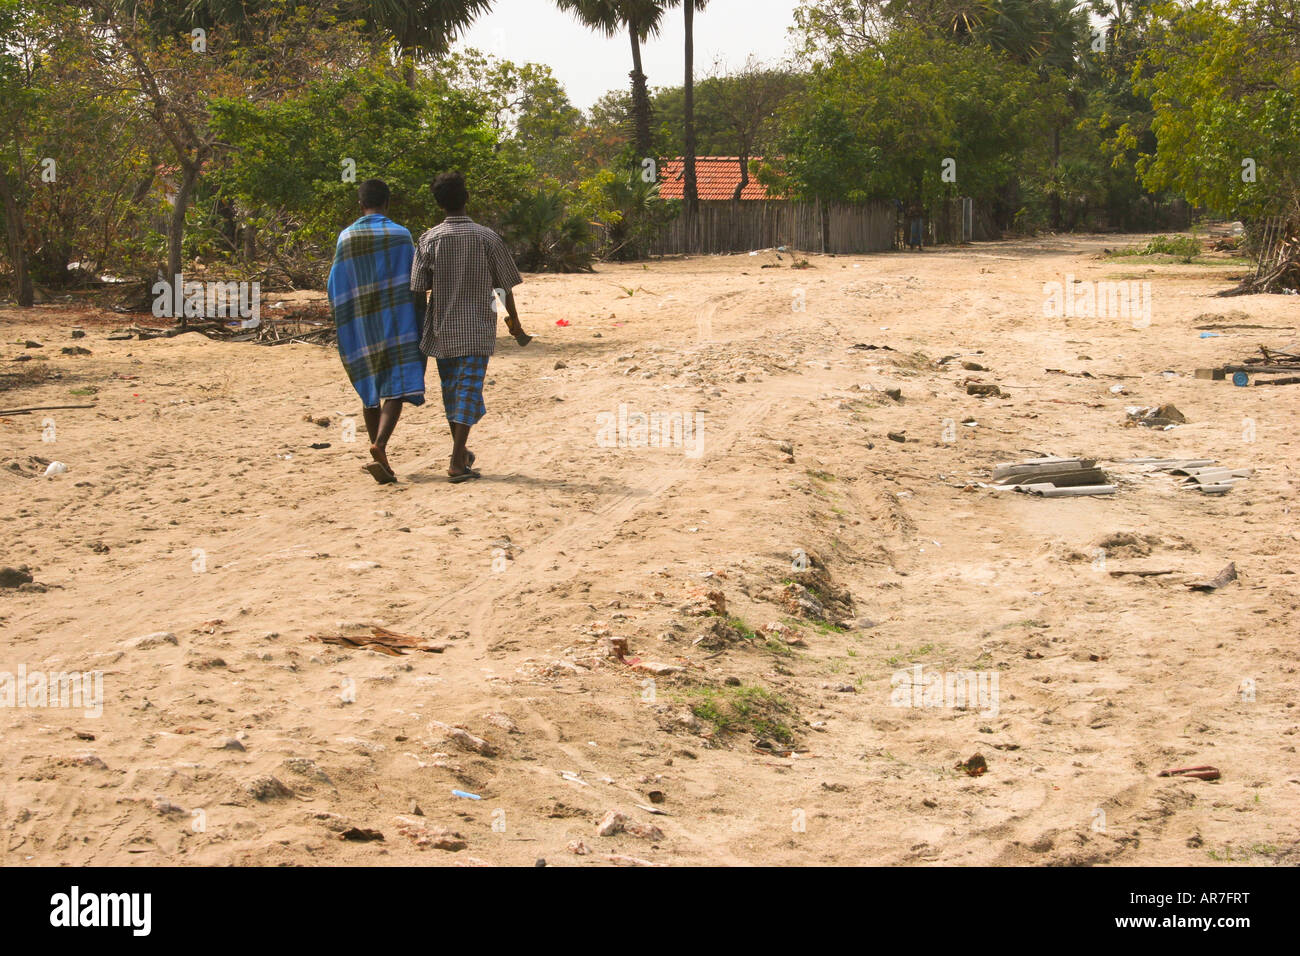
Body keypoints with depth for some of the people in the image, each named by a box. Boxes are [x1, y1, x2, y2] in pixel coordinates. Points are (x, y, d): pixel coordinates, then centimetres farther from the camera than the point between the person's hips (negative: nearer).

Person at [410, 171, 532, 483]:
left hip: (442, 329, 2)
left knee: (451, 390, 16)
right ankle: (457, 462, -14)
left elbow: (418, 291, -3)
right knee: (469, 390, -3)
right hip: (477, 329, -2)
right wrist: (515, 326, 11)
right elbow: (505, 287, -1)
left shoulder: (429, 240, -4)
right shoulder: (487, 238, -5)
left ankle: (461, 452, 31)